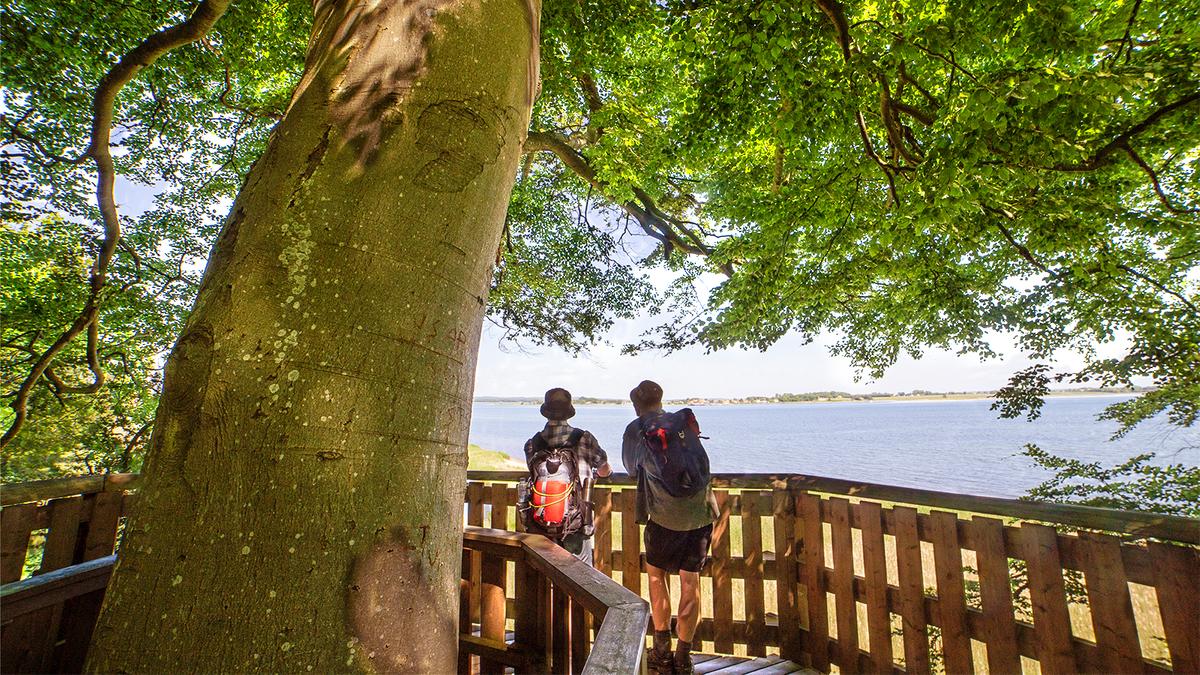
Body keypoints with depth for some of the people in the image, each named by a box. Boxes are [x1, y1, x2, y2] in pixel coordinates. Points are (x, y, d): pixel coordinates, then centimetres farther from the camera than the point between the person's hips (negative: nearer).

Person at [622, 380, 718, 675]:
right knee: (690, 581, 13)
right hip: (701, 510, 3)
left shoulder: (635, 430, 2)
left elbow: (631, 468, 16)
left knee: (656, 573, 18)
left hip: (665, 515, -3)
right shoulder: (686, 421, 10)